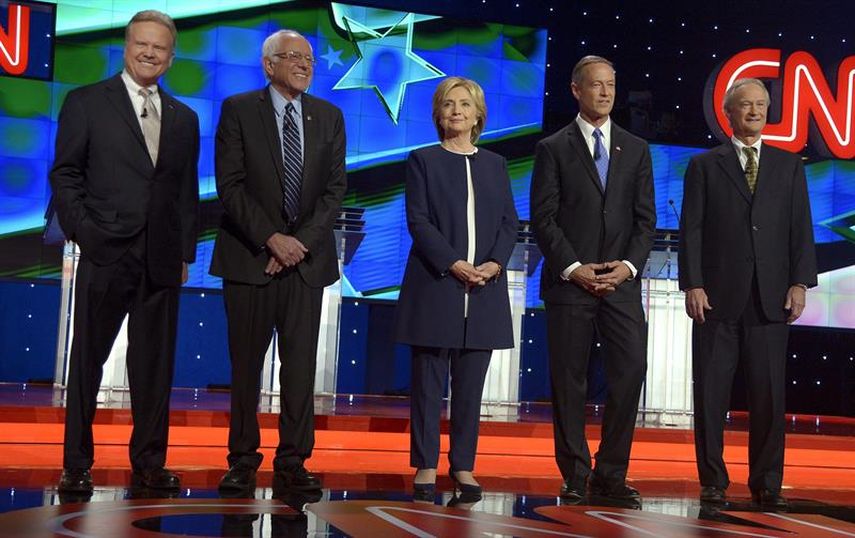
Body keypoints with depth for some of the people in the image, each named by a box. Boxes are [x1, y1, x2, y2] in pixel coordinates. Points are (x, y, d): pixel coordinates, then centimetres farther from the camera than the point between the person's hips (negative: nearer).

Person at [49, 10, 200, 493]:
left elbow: (187, 191, 14)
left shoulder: (184, 118, 14)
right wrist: (82, 232, -9)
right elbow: (65, 175, 0)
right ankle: (77, 465, 12)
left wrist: (186, 252, 7)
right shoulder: (86, 103, 4)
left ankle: (149, 463, 16)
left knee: (155, 365, 7)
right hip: (106, 255, -3)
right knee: (88, 360, 4)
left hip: (162, 261, 3)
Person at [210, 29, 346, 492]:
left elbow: (335, 188, 4)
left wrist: (300, 241, -8)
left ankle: (293, 462, 7)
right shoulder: (238, 110, 1)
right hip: (250, 255, -2)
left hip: (307, 256, 2)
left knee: (301, 364, 1)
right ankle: (243, 461, 11)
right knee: (246, 363, 3)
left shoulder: (329, 117, 10)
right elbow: (230, 186, -6)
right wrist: (272, 239, -14)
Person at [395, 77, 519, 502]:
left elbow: (509, 223, 10)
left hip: (485, 288, 3)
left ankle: (463, 466, 12)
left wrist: (495, 264, -9)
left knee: (471, 384, 5)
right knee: (429, 382, 0)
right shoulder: (423, 160, 5)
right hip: (435, 286, -3)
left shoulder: (495, 165, 15)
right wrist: (453, 264, -16)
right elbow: (418, 220, -4)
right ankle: (425, 466, 7)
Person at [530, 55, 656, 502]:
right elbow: (543, 218, -1)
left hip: (622, 281, 2)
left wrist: (629, 265, -6)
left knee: (630, 373, -6)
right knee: (569, 380, 1)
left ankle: (611, 474, 5)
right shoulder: (553, 148, 5)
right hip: (568, 280, -2)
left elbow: (646, 218, 9)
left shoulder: (636, 149, 14)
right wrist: (573, 267, -11)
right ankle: (575, 476, 10)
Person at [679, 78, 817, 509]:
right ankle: (712, 481, 10)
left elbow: (801, 229, 8)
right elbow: (691, 230, 2)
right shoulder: (704, 166, 8)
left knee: (769, 393, 3)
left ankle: (767, 484, 12)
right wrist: (692, 285, -7)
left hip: (770, 297, 1)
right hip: (717, 296, -1)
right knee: (711, 392, 1)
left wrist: (799, 282, -3)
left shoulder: (789, 166, 13)